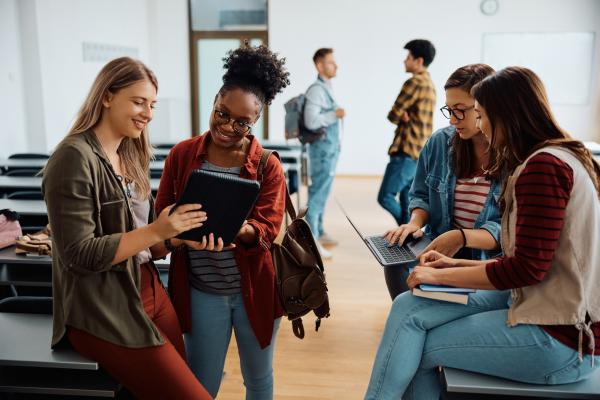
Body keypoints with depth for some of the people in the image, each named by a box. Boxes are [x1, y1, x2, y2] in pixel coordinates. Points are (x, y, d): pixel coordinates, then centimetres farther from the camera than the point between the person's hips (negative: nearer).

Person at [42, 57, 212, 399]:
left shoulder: (130, 156, 11)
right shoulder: (75, 158, -15)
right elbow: (79, 255, -18)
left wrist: (178, 238, -6)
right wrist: (155, 231, -23)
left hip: (151, 292, 8)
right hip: (104, 311, -8)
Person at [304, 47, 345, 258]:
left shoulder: (327, 88, 14)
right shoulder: (316, 89, -15)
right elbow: (311, 121, -24)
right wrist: (335, 114, -16)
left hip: (330, 148, 9)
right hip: (323, 148, -9)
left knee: (322, 193, 15)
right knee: (318, 193, -7)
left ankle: (319, 233, 25)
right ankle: (312, 240, -3)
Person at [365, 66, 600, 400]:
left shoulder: (543, 166, -18)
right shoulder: (555, 158, 15)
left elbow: (527, 268, -20)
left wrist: (441, 276, -9)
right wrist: (454, 266, 10)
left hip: (560, 336, -9)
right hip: (550, 310, 9)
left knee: (414, 350, -5)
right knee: (408, 307, -3)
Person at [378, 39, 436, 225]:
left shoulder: (415, 83, -14)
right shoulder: (429, 84, 17)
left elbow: (393, 115, -12)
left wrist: (402, 117, 8)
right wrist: (405, 116, -5)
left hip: (407, 152, -10)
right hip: (419, 152, 10)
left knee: (385, 197, -6)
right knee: (407, 201, 14)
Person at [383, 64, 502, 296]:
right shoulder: (439, 142, 5)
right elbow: (421, 196, 16)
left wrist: (462, 237, -28)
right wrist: (416, 222, -6)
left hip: (492, 262, -4)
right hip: (439, 253, 4)